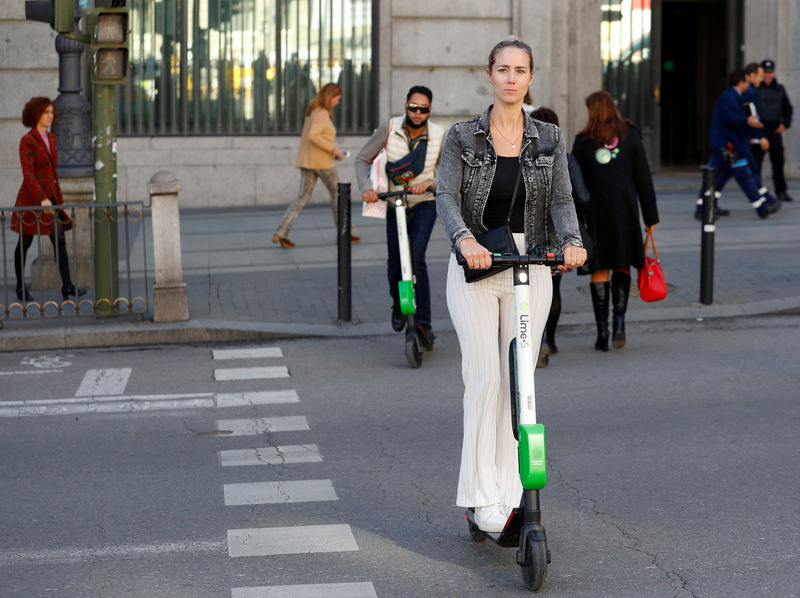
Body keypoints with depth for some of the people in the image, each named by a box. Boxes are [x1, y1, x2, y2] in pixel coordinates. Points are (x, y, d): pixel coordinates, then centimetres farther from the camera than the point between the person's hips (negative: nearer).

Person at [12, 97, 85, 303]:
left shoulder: (51, 138, 11)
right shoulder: (27, 141, -12)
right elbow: (28, 174, -19)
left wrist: (58, 198, 18)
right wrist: (42, 199, -26)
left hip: (50, 197, 6)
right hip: (31, 198, -6)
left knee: (60, 241, -5)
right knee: (25, 243, 6)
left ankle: (67, 287, -10)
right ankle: (21, 289, 16)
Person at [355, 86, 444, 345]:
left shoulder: (439, 135, -9)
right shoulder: (389, 129, -9)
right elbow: (362, 159, -2)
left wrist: (430, 183, -23)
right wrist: (366, 187, -19)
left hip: (424, 205, -2)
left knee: (416, 258, -18)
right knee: (395, 261, 5)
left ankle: (424, 321, -13)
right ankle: (398, 304, 38)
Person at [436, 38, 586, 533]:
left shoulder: (549, 139, 6)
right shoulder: (463, 137, 1)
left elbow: (561, 200, -2)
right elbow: (446, 197, -10)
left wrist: (571, 241, -23)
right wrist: (464, 238, -30)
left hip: (531, 267, 2)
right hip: (475, 267, -2)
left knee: (518, 381, 4)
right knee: (485, 377, -12)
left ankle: (508, 493, 12)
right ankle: (482, 495, -7)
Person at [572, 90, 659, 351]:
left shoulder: (583, 141, -2)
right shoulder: (630, 136, 2)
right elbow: (643, 178, 2)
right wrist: (650, 216, 7)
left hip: (595, 210, -1)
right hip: (625, 209, 1)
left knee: (599, 270, 4)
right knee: (622, 266, 13)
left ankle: (602, 331, 2)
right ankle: (619, 321, -6)